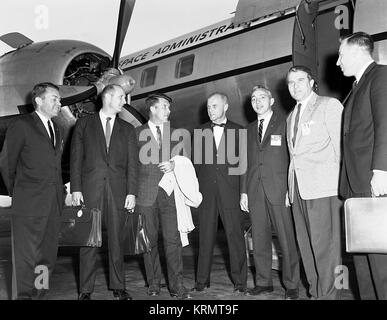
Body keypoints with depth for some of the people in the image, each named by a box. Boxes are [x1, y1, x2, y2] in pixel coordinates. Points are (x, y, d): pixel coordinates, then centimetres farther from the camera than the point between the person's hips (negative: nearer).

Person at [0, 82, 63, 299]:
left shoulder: (58, 130, 18)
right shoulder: (22, 126, -3)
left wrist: (60, 192, 13)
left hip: (54, 204, 7)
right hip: (29, 205, -6)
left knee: (48, 255, 10)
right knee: (26, 257, -3)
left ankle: (39, 295, 20)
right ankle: (23, 296, 6)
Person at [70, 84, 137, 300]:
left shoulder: (127, 129, 13)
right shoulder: (84, 125, 9)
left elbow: (132, 163, 7)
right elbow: (76, 159, 5)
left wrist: (132, 192, -2)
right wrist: (76, 189, -4)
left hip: (118, 190, 2)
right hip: (90, 189, -1)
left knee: (117, 240, 5)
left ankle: (118, 287, 15)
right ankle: (86, 289, 10)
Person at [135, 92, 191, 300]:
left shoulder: (175, 133, 15)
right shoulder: (137, 133, 8)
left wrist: (174, 165, -4)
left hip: (170, 192, 1)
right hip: (146, 193, -1)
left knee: (172, 239, -5)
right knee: (149, 240, 4)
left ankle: (177, 285, 0)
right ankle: (153, 283, 16)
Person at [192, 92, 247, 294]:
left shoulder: (238, 131, 7)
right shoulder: (200, 131, 12)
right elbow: (196, 162, 10)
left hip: (230, 191, -2)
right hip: (206, 190, 2)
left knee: (235, 235, 1)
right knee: (206, 235, 5)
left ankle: (239, 281, 10)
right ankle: (202, 280, 13)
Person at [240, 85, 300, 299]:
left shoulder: (284, 123, 4)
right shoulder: (249, 129, 18)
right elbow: (245, 162, 17)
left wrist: (291, 189, -9)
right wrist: (243, 191, 9)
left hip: (279, 189, -4)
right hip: (255, 191, 5)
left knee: (287, 240, -2)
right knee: (259, 239, 6)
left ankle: (291, 285, 7)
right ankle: (263, 282, 16)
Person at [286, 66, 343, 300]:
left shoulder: (329, 105, 3)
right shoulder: (291, 116, 23)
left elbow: (341, 146, -4)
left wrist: (343, 184, -10)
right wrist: (291, 188, 10)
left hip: (324, 187, -7)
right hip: (299, 190, 7)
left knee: (326, 246, -8)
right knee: (307, 247, 8)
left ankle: (329, 294, -1)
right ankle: (315, 293, 17)